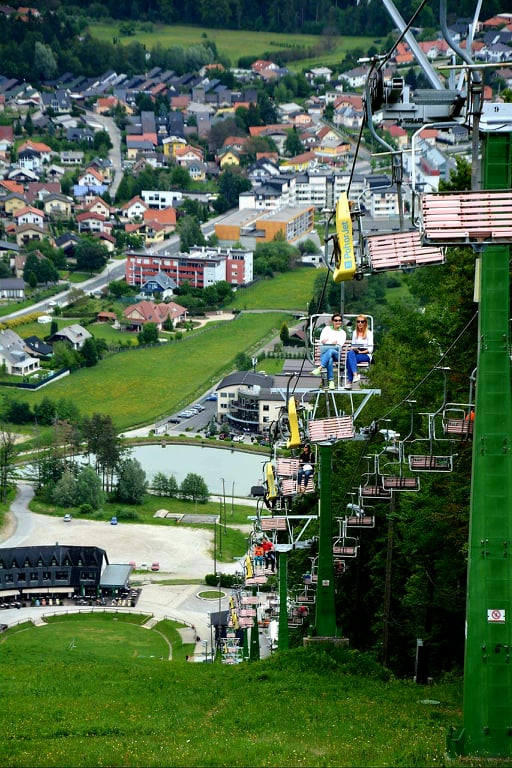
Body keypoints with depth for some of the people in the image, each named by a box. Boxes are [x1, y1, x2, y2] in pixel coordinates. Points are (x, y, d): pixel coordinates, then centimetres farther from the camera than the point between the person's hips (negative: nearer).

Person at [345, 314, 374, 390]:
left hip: (366, 355, -4)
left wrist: (361, 352, -15)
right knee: (350, 353, -35)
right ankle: (355, 374, -47)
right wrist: (353, 349, -6)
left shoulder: (369, 333, 4)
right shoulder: (355, 333, 19)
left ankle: (349, 381, -41)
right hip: (355, 354, 4)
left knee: (349, 358, -34)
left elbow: (370, 349, -2)